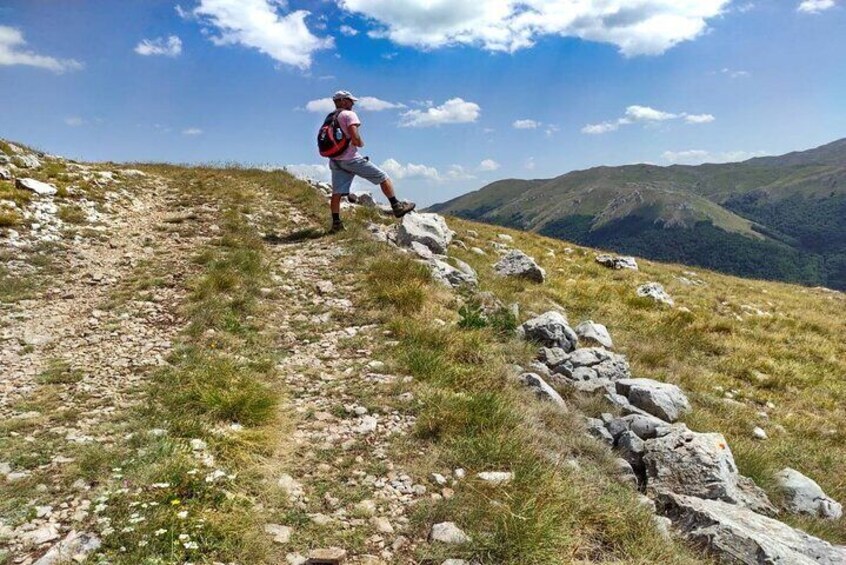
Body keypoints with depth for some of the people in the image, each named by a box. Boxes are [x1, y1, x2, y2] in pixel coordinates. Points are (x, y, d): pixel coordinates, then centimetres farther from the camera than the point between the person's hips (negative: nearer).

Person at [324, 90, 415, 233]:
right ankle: (397, 206, 0)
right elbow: (355, 137, -20)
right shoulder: (349, 114, -6)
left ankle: (336, 223, 4)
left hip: (335, 160, 8)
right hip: (350, 158, -8)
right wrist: (361, 143, 1)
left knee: (337, 193, 5)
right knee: (383, 177, 0)